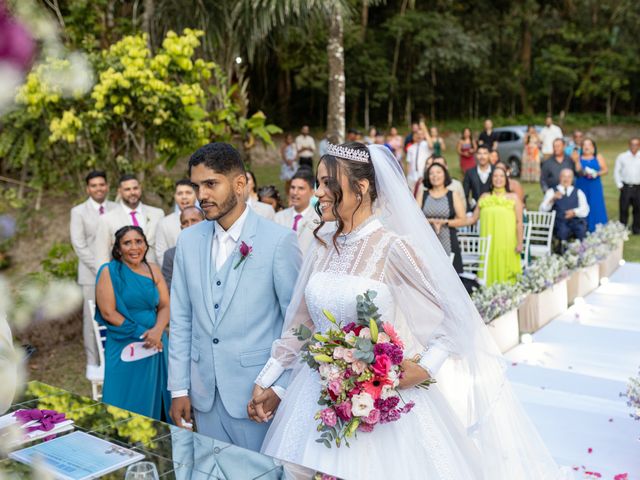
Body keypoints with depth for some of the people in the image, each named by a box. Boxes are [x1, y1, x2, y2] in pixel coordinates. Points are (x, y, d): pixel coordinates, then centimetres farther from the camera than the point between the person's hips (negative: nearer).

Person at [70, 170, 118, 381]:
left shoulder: (116, 209, 9)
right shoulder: (79, 212, 3)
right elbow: (79, 245, -4)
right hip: (91, 274, -2)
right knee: (92, 319, 0)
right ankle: (92, 365, 10)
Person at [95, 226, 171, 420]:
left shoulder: (153, 270, 7)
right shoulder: (109, 272, -6)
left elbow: (165, 306, 4)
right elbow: (108, 312, -11)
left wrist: (157, 331, -16)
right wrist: (141, 333, -14)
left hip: (155, 344, 4)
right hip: (126, 348, -4)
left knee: (156, 398, 12)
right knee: (130, 403, 5)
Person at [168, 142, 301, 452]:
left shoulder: (279, 240, -11)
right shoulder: (188, 241, 4)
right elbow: (181, 319, 7)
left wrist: (282, 387, -10)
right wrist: (178, 388, 7)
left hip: (257, 392, -4)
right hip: (204, 393, 4)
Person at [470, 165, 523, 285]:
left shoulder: (513, 197, 8)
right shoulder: (484, 197, 13)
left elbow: (519, 222, 3)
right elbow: (473, 219, 12)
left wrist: (519, 243, -5)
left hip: (507, 242, -2)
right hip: (488, 242, 2)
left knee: (504, 271, -5)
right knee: (489, 270, -2)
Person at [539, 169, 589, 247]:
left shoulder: (579, 192, 23)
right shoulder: (551, 192, 18)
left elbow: (585, 210, 8)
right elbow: (543, 209, 3)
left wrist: (574, 212, -15)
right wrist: (552, 199, -16)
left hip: (576, 220, 2)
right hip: (559, 222, -2)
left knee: (581, 229, -33)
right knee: (562, 230, -36)